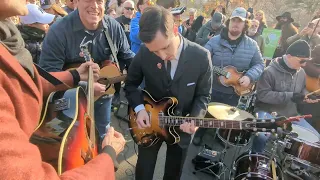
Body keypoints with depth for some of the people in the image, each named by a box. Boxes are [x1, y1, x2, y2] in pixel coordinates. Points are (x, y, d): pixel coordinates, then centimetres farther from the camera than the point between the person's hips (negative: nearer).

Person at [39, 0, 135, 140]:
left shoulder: (114, 27, -11)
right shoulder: (58, 31, -24)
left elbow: (127, 56, 2)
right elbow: (47, 71, -26)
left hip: (102, 96, 4)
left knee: (102, 137, 24)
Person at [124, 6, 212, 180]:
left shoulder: (201, 57, -19)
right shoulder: (144, 53, -17)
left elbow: (203, 95, -7)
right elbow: (130, 84, -2)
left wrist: (195, 119, -24)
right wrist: (139, 108, -17)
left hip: (182, 126, 0)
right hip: (150, 121, 1)